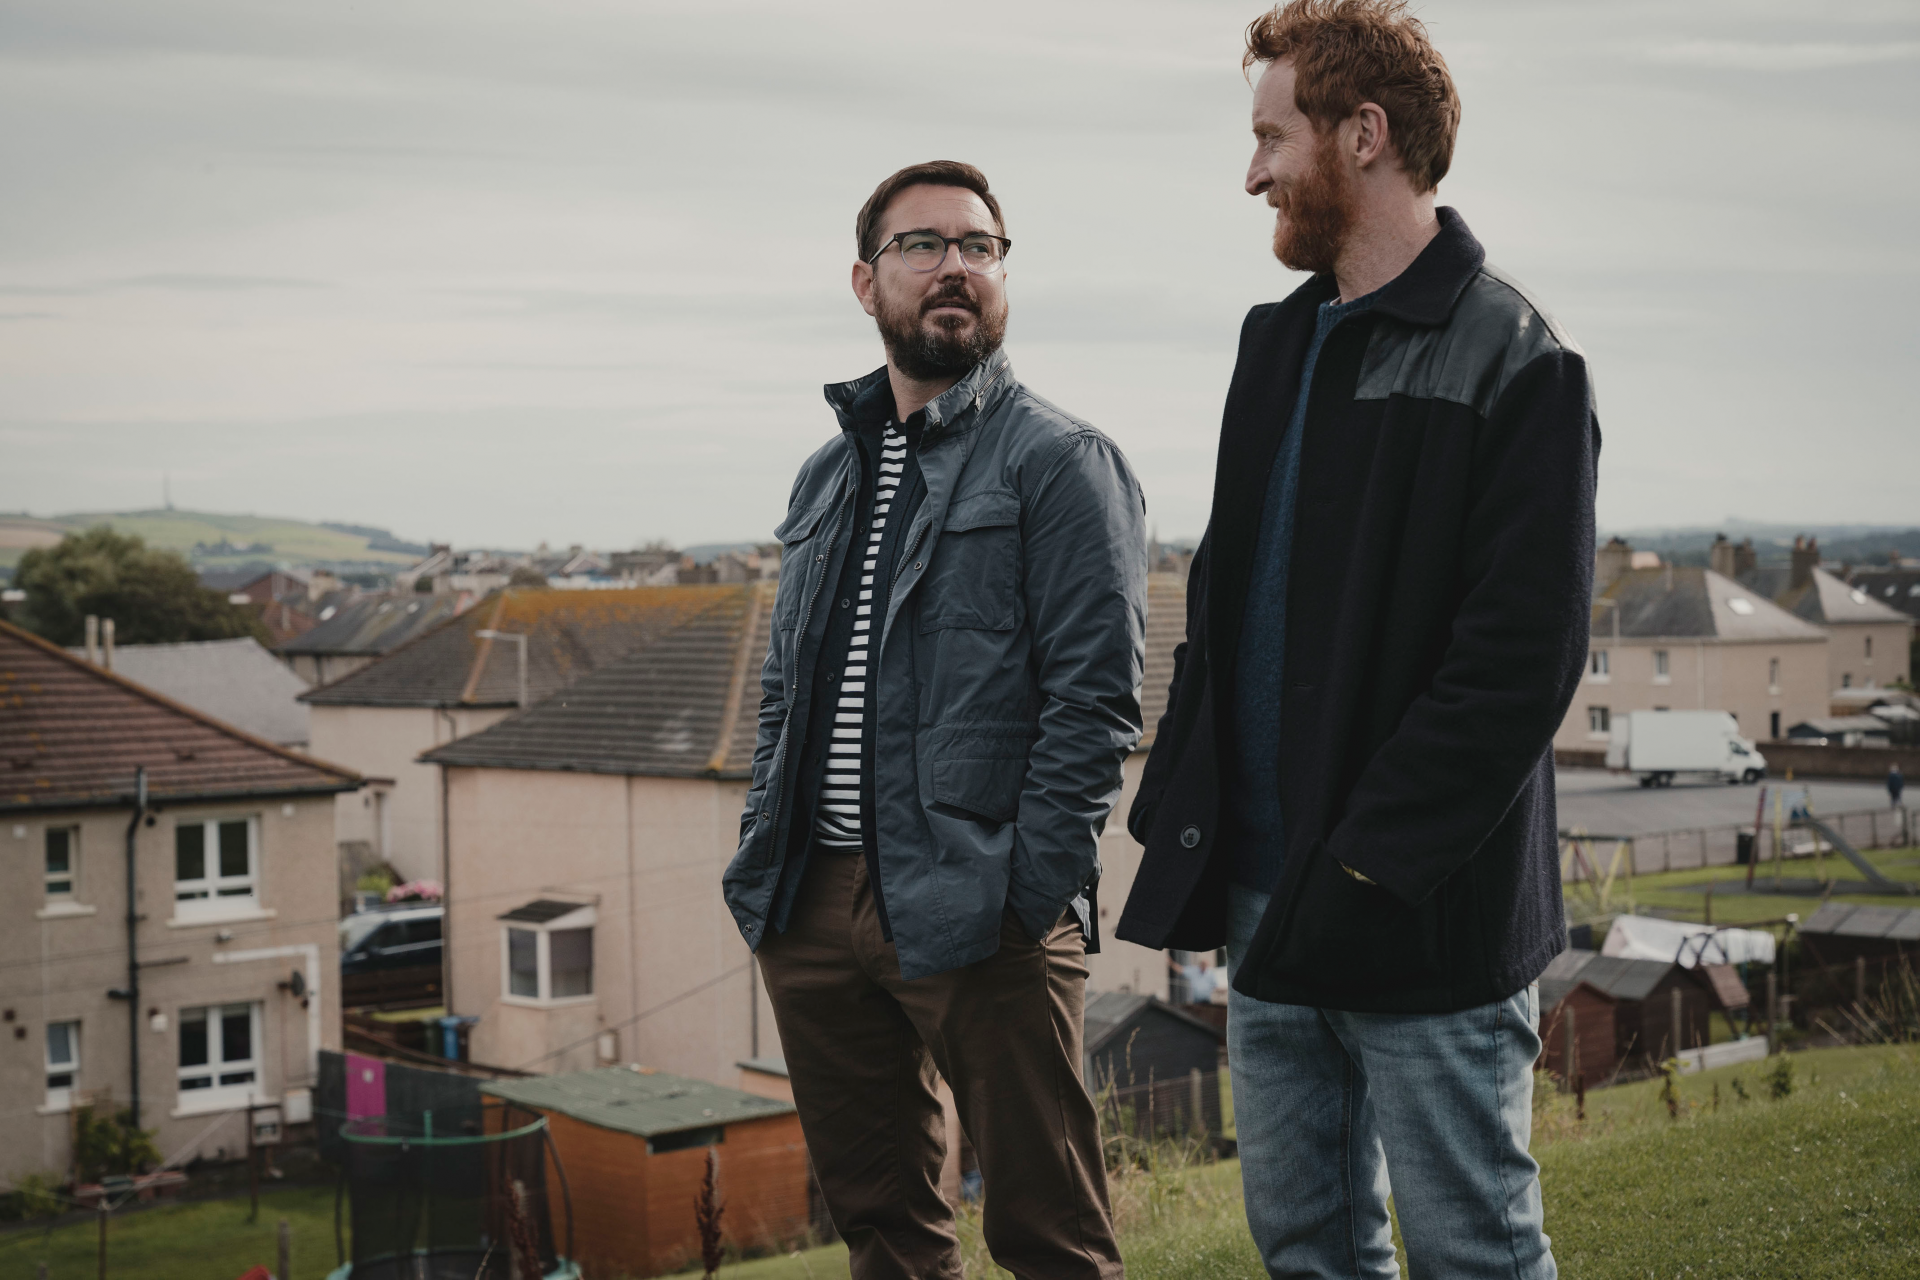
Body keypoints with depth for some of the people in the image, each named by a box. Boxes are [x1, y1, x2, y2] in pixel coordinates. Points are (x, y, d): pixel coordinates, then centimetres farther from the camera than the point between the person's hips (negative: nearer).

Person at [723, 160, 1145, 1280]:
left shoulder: (1063, 463, -2)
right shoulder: (828, 475, 18)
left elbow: (1096, 695, -10)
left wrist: (1023, 892, -17)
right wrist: (766, 860, 11)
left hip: (977, 918, -6)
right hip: (816, 908, 6)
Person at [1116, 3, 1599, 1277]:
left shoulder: (1510, 361, -11)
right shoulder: (1279, 339, 15)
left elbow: (1524, 655, -17)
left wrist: (1370, 864, -20)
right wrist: (1182, 802, 9)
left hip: (1425, 929, -8)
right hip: (1269, 900, 8)